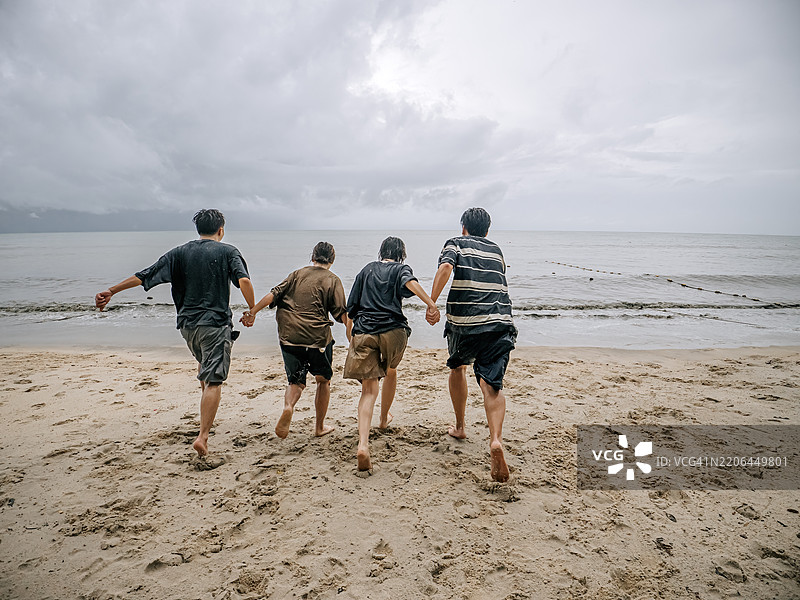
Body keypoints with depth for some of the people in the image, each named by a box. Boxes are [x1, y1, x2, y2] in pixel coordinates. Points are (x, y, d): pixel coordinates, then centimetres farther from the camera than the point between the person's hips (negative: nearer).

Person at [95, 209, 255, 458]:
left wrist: (111, 291, 10)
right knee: (213, 380, -5)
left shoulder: (180, 252, 7)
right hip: (216, 323, -5)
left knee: (203, 360, 32)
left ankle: (206, 414, 44)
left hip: (187, 324, 5)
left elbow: (144, 275, 4)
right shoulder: (228, 251, -3)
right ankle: (203, 436, -13)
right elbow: (244, 281, -19)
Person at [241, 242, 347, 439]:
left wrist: (252, 312, 8)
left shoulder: (297, 274, 13)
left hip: (289, 336, 3)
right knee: (324, 380, 17)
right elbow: (341, 313, -4)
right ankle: (320, 427, 23)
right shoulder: (332, 280, 3)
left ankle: (288, 406, -18)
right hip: (317, 337, -3)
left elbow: (274, 294, 5)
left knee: (296, 381, 14)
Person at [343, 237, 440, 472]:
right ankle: (384, 419, 47)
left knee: (369, 389, -2)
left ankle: (363, 444, -22)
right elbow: (410, 282, -17)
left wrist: (351, 335, 27)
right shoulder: (400, 269, 10)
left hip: (363, 332, 2)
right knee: (390, 371, 28)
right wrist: (431, 304, -29)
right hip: (393, 331, -1)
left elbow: (351, 308, 18)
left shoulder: (367, 270, 20)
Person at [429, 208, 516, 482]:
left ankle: (459, 427, 36)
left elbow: (446, 266, -14)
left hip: (464, 323, -2)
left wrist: (431, 302, -15)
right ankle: (496, 440, -24)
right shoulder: (496, 251, 22)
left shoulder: (456, 243, 9)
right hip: (500, 323, 2)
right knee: (492, 385, -1)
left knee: (458, 367, 25)